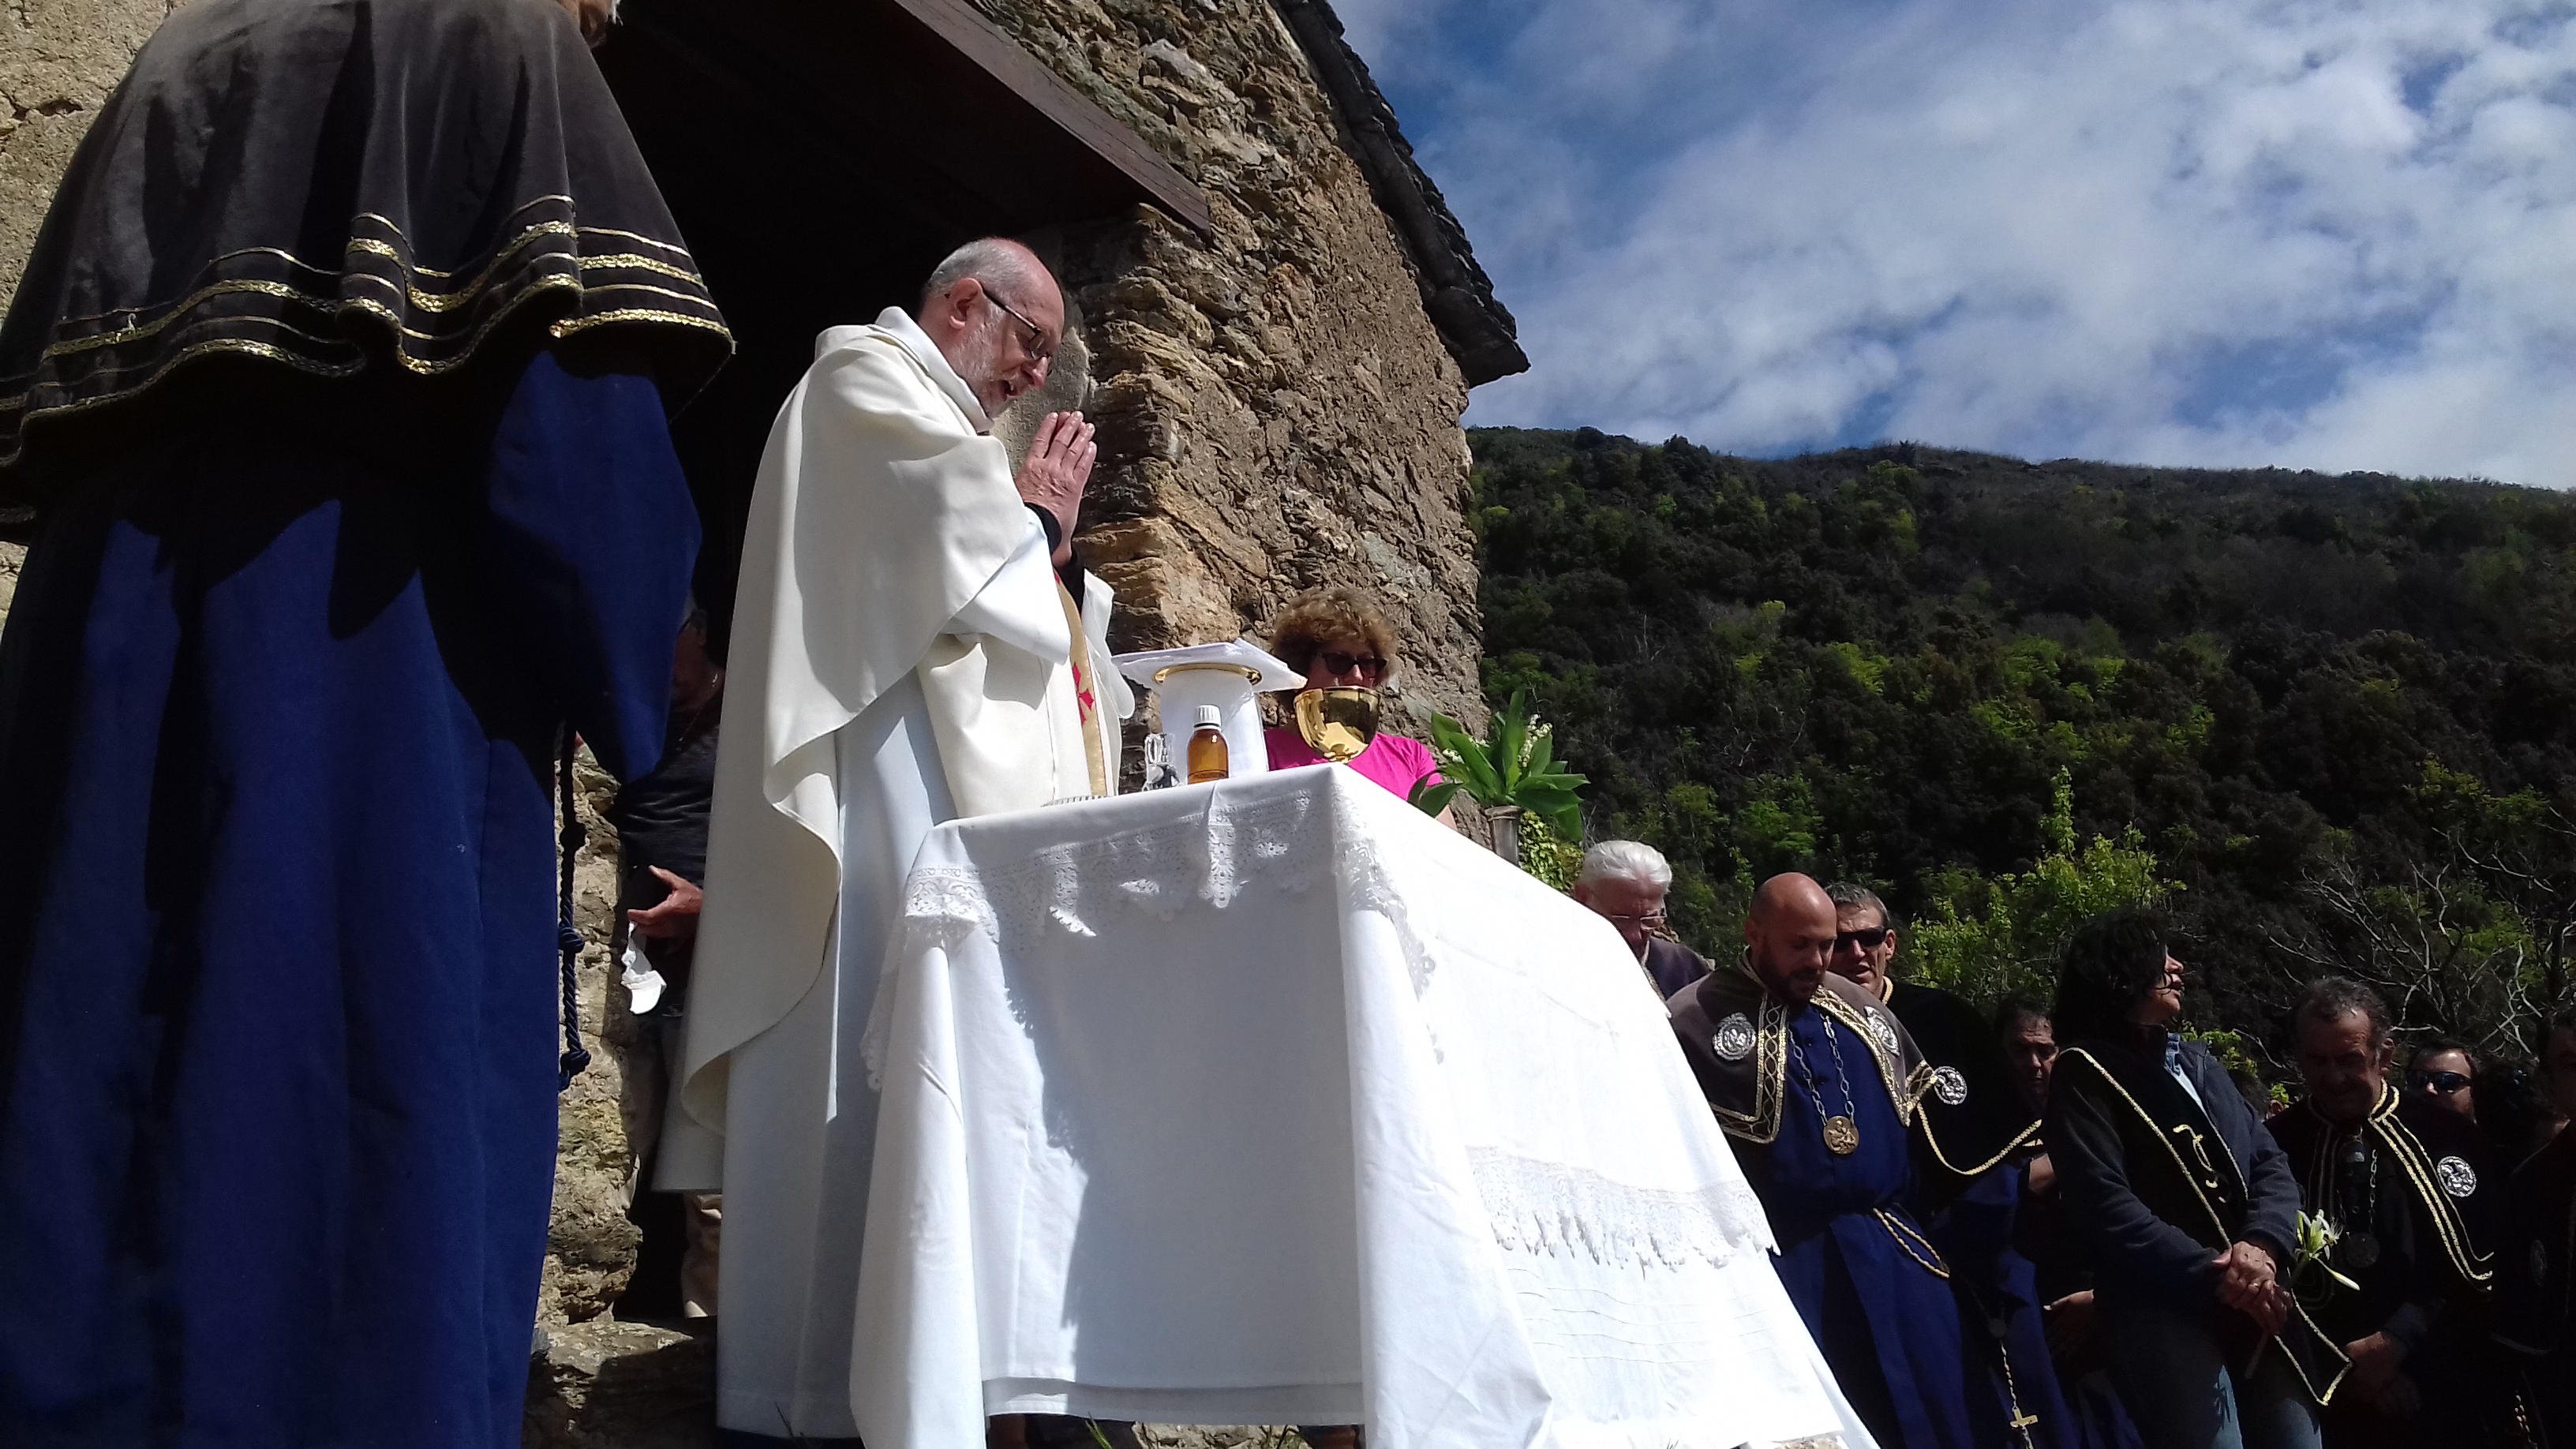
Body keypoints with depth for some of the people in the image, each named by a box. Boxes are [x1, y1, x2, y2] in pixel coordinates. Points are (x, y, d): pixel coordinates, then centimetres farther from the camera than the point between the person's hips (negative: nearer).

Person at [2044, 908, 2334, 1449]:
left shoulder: (2198, 1060, 19)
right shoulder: (2085, 1074, -3)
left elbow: (2270, 1163, 10)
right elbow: (2107, 1205, -14)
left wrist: (2262, 1246, -10)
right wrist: (2213, 1275, -18)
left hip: (2257, 1303, 7)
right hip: (2166, 1315, -7)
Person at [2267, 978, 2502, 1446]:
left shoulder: (2447, 1136, 0)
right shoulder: (2276, 1146, -1)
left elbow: (2482, 1262, -2)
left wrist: (2400, 1340, -10)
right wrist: (2336, 1363, -9)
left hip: (2445, 1393, 1)